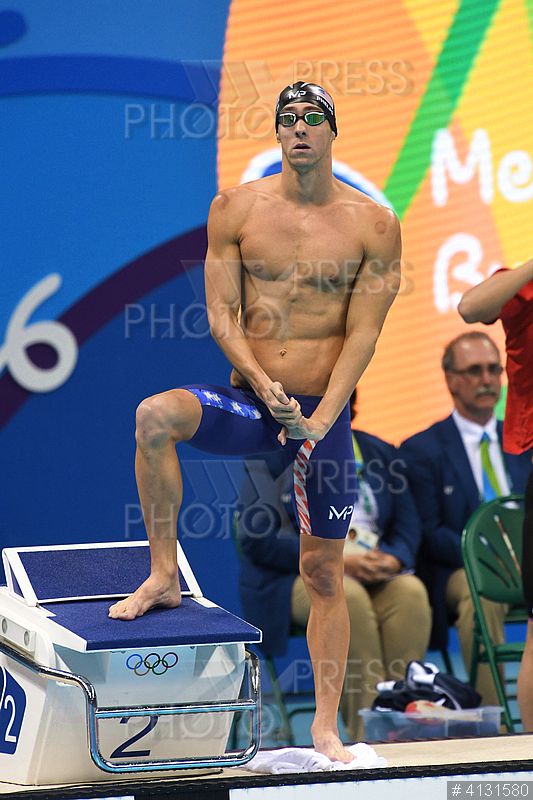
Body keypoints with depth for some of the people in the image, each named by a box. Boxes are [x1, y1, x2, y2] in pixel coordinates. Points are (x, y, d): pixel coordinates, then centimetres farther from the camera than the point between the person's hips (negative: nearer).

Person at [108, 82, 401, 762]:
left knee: (323, 572, 3)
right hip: (247, 400, 1)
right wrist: (266, 387, -18)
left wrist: (319, 419, -16)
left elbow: (364, 333, -6)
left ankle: (325, 727, 13)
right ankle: (163, 576, -15)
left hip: (325, 411, -1)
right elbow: (222, 314, -2)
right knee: (154, 416, -30)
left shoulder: (372, 223, -2)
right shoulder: (236, 209, 1)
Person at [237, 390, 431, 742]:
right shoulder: (271, 458, 5)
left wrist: (392, 559, -12)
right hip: (298, 579, -4)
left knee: (411, 591, -30)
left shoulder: (379, 453, 19)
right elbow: (257, 538, -7)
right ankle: (367, 733, -36)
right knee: (347, 595, -36)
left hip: (375, 574, 4)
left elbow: (408, 524, 13)